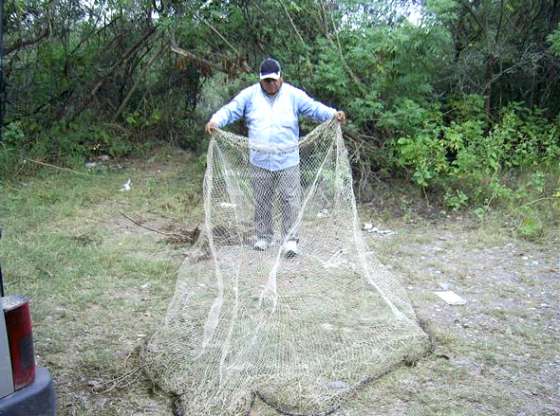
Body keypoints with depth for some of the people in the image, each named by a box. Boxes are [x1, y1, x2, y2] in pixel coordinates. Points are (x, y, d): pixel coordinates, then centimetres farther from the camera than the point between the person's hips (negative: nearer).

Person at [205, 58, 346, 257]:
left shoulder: (293, 94, 0)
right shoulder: (250, 94, 2)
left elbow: (314, 108, -5)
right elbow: (230, 110, -3)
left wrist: (334, 114, -22)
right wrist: (215, 121, -21)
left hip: (288, 160, -1)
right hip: (260, 160, 1)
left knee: (290, 200, -1)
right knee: (262, 201, 11)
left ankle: (290, 240, 9)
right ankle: (263, 237, 26)